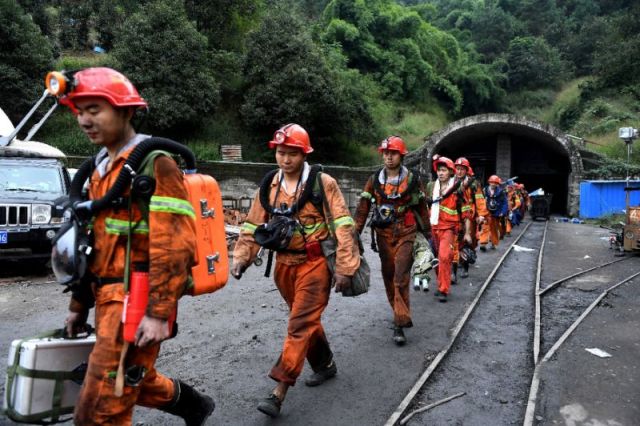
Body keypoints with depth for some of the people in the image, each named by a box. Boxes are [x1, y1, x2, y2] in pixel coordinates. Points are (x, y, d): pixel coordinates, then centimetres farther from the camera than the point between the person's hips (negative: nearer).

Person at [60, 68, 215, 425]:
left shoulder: (154, 164, -14)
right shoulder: (102, 168, 14)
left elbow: (174, 245, -21)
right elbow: (97, 243, 19)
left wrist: (159, 312, -24)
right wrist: (80, 304, 20)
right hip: (110, 298, 9)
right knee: (135, 383, 23)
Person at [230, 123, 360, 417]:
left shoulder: (322, 183, -11)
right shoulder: (268, 185, 4)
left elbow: (342, 227, -13)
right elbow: (253, 225, 8)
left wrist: (344, 267, -17)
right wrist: (241, 257, -2)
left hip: (315, 263, -5)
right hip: (284, 264, 6)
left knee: (300, 324, -6)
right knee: (307, 319, 19)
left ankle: (279, 391, 1)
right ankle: (325, 364, 41)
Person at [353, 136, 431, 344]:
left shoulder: (413, 179, 0)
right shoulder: (374, 180, 3)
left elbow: (422, 208, 7)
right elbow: (363, 207, 1)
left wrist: (428, 234, 9)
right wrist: (355, 233, -5)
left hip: (405, 234, -3)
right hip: (383, 235, 3)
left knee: (401, 278, -10)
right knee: (389, 277, 12)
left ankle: (400, 324, -5)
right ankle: (400, 314, 32)